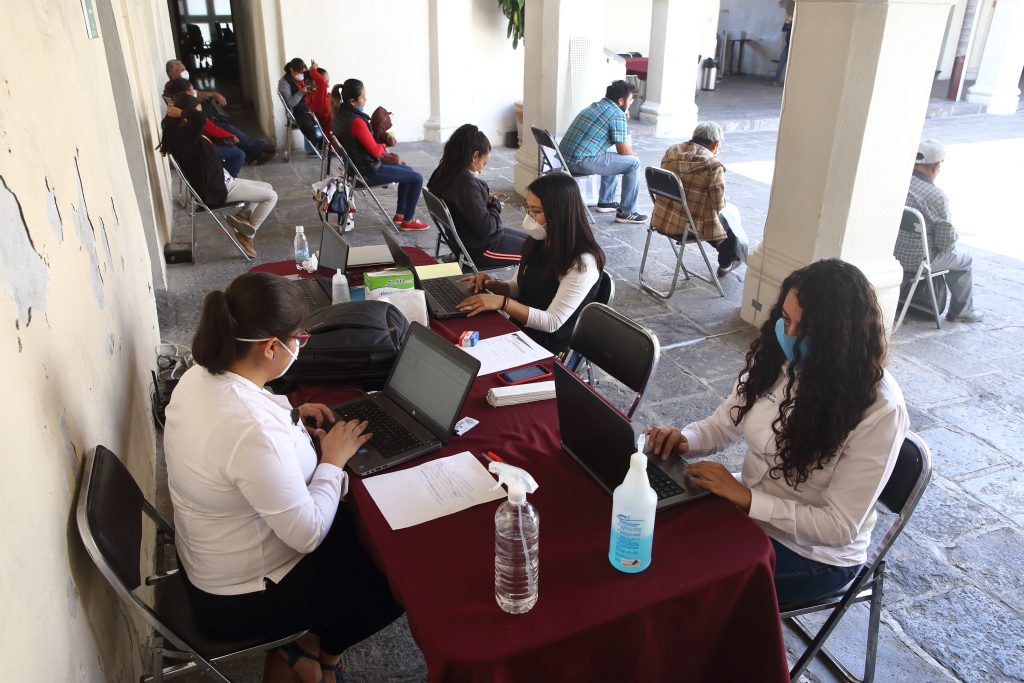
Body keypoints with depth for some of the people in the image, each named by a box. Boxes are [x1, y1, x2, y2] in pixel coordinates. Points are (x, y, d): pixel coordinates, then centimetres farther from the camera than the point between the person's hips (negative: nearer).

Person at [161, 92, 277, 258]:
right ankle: (247, 235, 2)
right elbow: (201, 118, -45)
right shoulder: (185, 136, -26)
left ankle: (242, 216, 12)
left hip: (219, 181, 11)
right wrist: (181, 112, -28)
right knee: (271, 196, -5)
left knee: (267, 187, 18)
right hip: (217, 189, -11)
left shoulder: (182, 133, 5)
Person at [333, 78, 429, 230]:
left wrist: (381, 148, 3)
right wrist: (384, 146, 1)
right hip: (369, 172, -10)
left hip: (358, 165, 10)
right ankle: (407, 221, 8)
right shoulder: (356, 121, -28)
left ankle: (400, 214, 27)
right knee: (417, 179, -2)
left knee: (408, 170, 24)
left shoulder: (341, 113, 2)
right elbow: (375, 150, -21)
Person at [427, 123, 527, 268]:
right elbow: (485, 227, -27)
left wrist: (487, 200, 2)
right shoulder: (466, 183, -29)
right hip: (479, 250, -10)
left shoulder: (444, 173, -1)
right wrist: (496, 206, -9)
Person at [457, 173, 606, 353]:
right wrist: (494, 285, -6)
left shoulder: (582, 263, -22)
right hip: (518, 331, 7)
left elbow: (551, 322, -23)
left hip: (550, 349, -7)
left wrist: (502, 302, -29)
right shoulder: (538, 243, 2)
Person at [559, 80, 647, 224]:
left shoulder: (595, 106, 20)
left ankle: (605, 202, 34)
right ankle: (626, 212, 4)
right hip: (582, 162, -9)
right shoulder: (617, 114, -8)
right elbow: (624, 150, -6)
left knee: (613, 158, 31)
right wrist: (634, 154, 15)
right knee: (633, 163, 0)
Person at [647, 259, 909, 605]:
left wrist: (747, 498, -28)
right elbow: (725, 424, 5)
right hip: (748, 507, 5)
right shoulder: (777, 356, -9)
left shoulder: (880, 410, -25)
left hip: (814, 553, -5)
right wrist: (685, 439, -16)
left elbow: (839, 527, -22)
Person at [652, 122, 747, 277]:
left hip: (662, 219, 7)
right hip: (689, 227, -7)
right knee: (731, 213, 22)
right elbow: (718, 205, -13)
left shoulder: (671, 151, -1)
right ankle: (726, 263, 39)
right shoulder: (714, 165, -20)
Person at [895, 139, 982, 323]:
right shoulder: (937, 197, -23)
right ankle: (961, 312, 36)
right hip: (917, 261, -6)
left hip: (889, 253, 6)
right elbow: (947, 242, -17)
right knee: (965, 261, 22)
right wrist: (955, 237, 8)